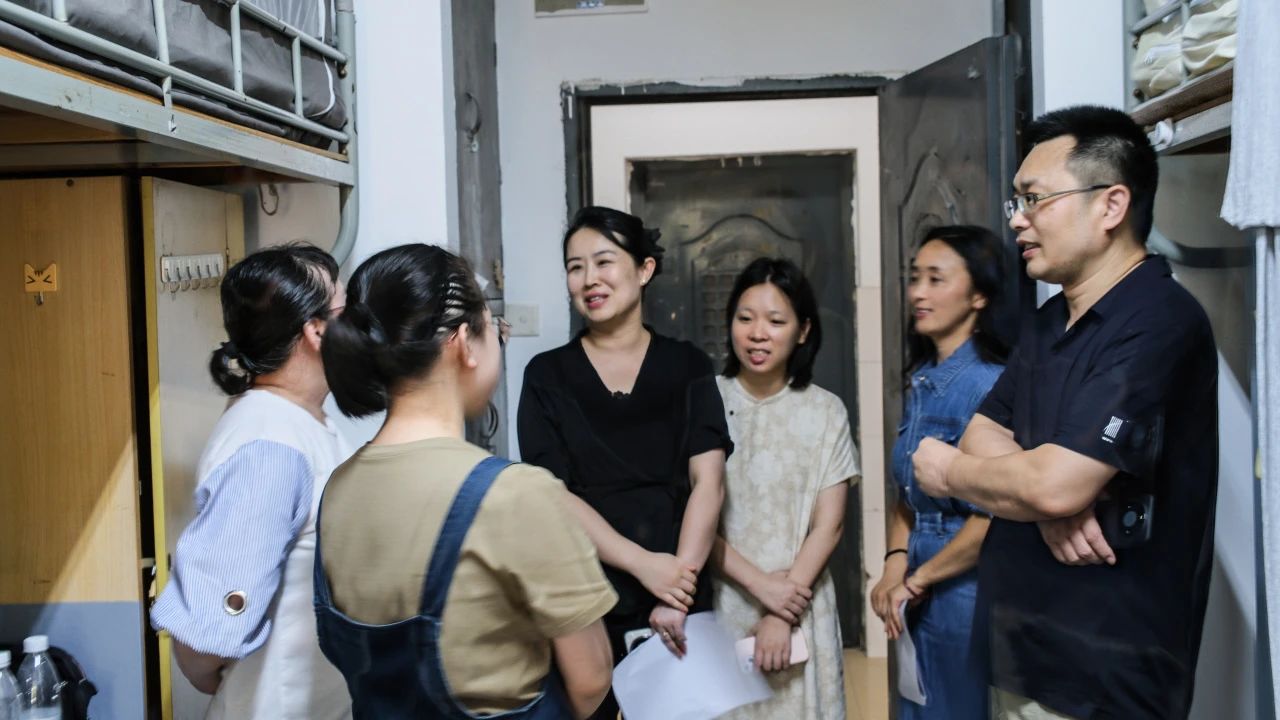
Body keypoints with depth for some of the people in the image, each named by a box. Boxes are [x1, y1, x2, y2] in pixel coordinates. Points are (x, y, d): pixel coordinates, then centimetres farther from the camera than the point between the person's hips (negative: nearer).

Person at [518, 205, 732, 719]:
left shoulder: (687, 367, 2)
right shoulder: (548, 375, 1)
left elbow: (708, 481, -7)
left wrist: (678, 592, -17)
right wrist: (644, 564, -18)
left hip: (680, 600, 1)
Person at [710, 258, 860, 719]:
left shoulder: (826, 412, -1)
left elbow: (829, 525, -3)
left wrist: (782, 615, -9)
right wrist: (759, 583, -14)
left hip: (799, 608, 1)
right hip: (717, 604, -1)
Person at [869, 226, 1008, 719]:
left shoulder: (989, 383, -18)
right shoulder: (920, 381, 7)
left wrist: (918, 579, -13)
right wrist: (894, 567, -2)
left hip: (970, 591, -7)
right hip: (921, 598, 7)